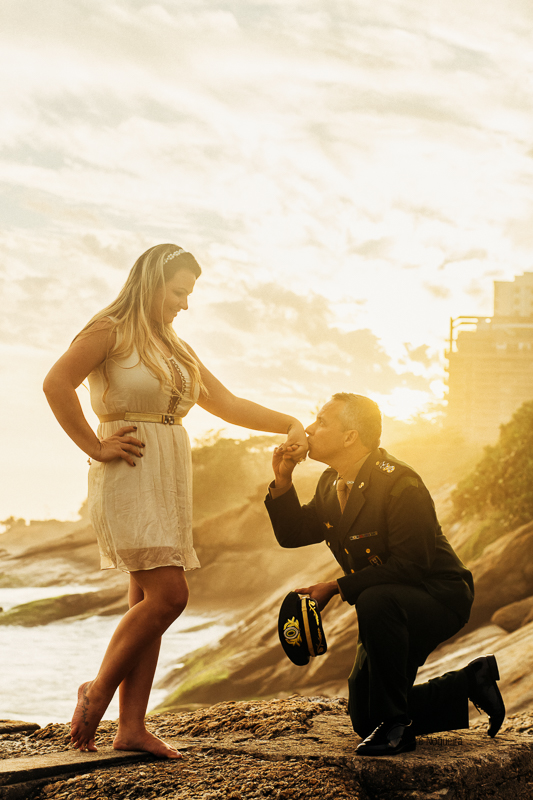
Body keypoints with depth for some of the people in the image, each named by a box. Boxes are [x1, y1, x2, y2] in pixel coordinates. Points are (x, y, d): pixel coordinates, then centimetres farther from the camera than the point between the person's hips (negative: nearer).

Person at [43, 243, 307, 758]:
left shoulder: (175, 349, 20)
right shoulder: (111, 332, -4)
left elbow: (228, 405, 18)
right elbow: (57, 384, -16)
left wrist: (290, 424, 6)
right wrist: (94, 447, -13)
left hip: (169, 479, 8)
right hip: (129, 476, -8)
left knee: (148, 600, 3)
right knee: (168, 595, -14)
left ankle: (131, 728, 5)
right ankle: (99, 690, 3)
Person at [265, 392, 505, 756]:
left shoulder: (400, 484, -25)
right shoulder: (331, 483, 2)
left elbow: (410, 566, -29)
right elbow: (292, 534, 9)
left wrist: (337, 587, -27)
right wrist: (283, 481, -7)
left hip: (438, 599, -9)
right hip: (389, 610, 9)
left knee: (376, 602, -41)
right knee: (364, 719, 9)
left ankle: (395, 725, -25)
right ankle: (471, 683, 24)